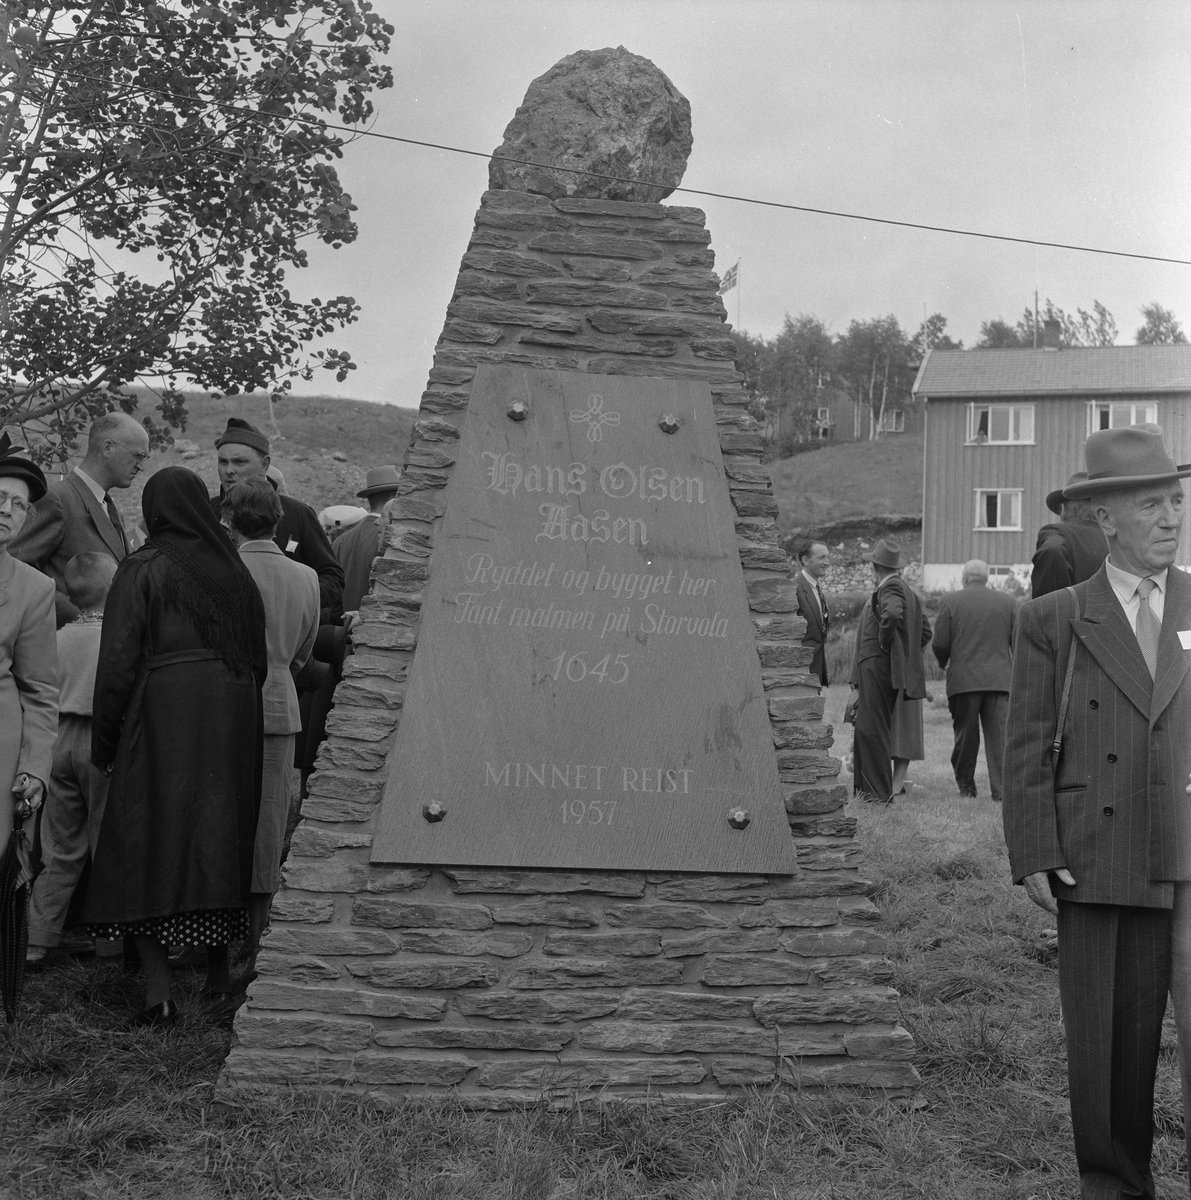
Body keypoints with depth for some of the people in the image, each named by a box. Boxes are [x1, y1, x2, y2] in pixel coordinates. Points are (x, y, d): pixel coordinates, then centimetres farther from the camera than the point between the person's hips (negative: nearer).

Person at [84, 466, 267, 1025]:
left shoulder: (142, 570, -6)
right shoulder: (235, 571, 8)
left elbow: (119, 661, -9)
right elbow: (259, 659, 11)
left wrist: (103, 743, -2)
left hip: (161, 716, -4)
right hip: (231, 721, 5)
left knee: (147, 843, 2)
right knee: (219, 838, 13)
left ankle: (157, 988, -4)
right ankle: (219, 972, 22)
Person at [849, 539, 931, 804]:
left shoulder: (891, 588, -13)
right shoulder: (909, 593, 17)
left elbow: (893, 614, -35)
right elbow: (925, 632, 22)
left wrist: (885, 642, -20)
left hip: (877, 665, -10)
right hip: (874, 667, 10)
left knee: (873, 730, -7)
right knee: (865, 730, 15)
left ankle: (881, 792, -5)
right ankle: (866, 789, 20)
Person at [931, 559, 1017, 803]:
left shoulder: (950, 601, 0)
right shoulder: (1007, 601, 5)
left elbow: (940, 643, -3)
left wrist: (944, 663, 17)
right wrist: (1016, 671, 21)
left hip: (963, 680, -1)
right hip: (1000, 680, 1)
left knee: (965, 736, 10)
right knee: (999, 736, 0)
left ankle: (966, 787, 18)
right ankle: (1002, 790, -5)